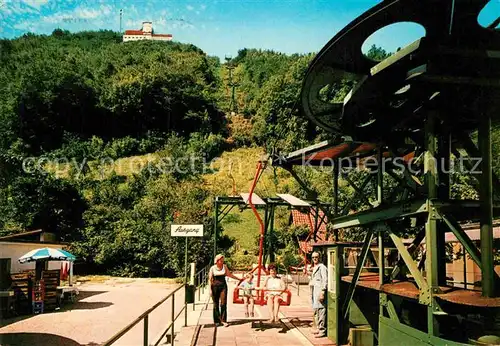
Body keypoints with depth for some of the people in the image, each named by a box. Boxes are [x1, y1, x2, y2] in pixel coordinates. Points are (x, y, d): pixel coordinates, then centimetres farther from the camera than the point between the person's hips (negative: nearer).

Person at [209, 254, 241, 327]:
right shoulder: (212, 268, -3)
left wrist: (238, 278, 18)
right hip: (215, 286, -1)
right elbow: (210, 279, -2)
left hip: (223, 286, 2)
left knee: (223, 303, -6)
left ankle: (223, 320, -3)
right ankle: (216, 321, 15)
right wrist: (210, 289, -7)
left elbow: (229, 274, 15)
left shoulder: (224, 266, 4)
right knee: (216, 304, 4)